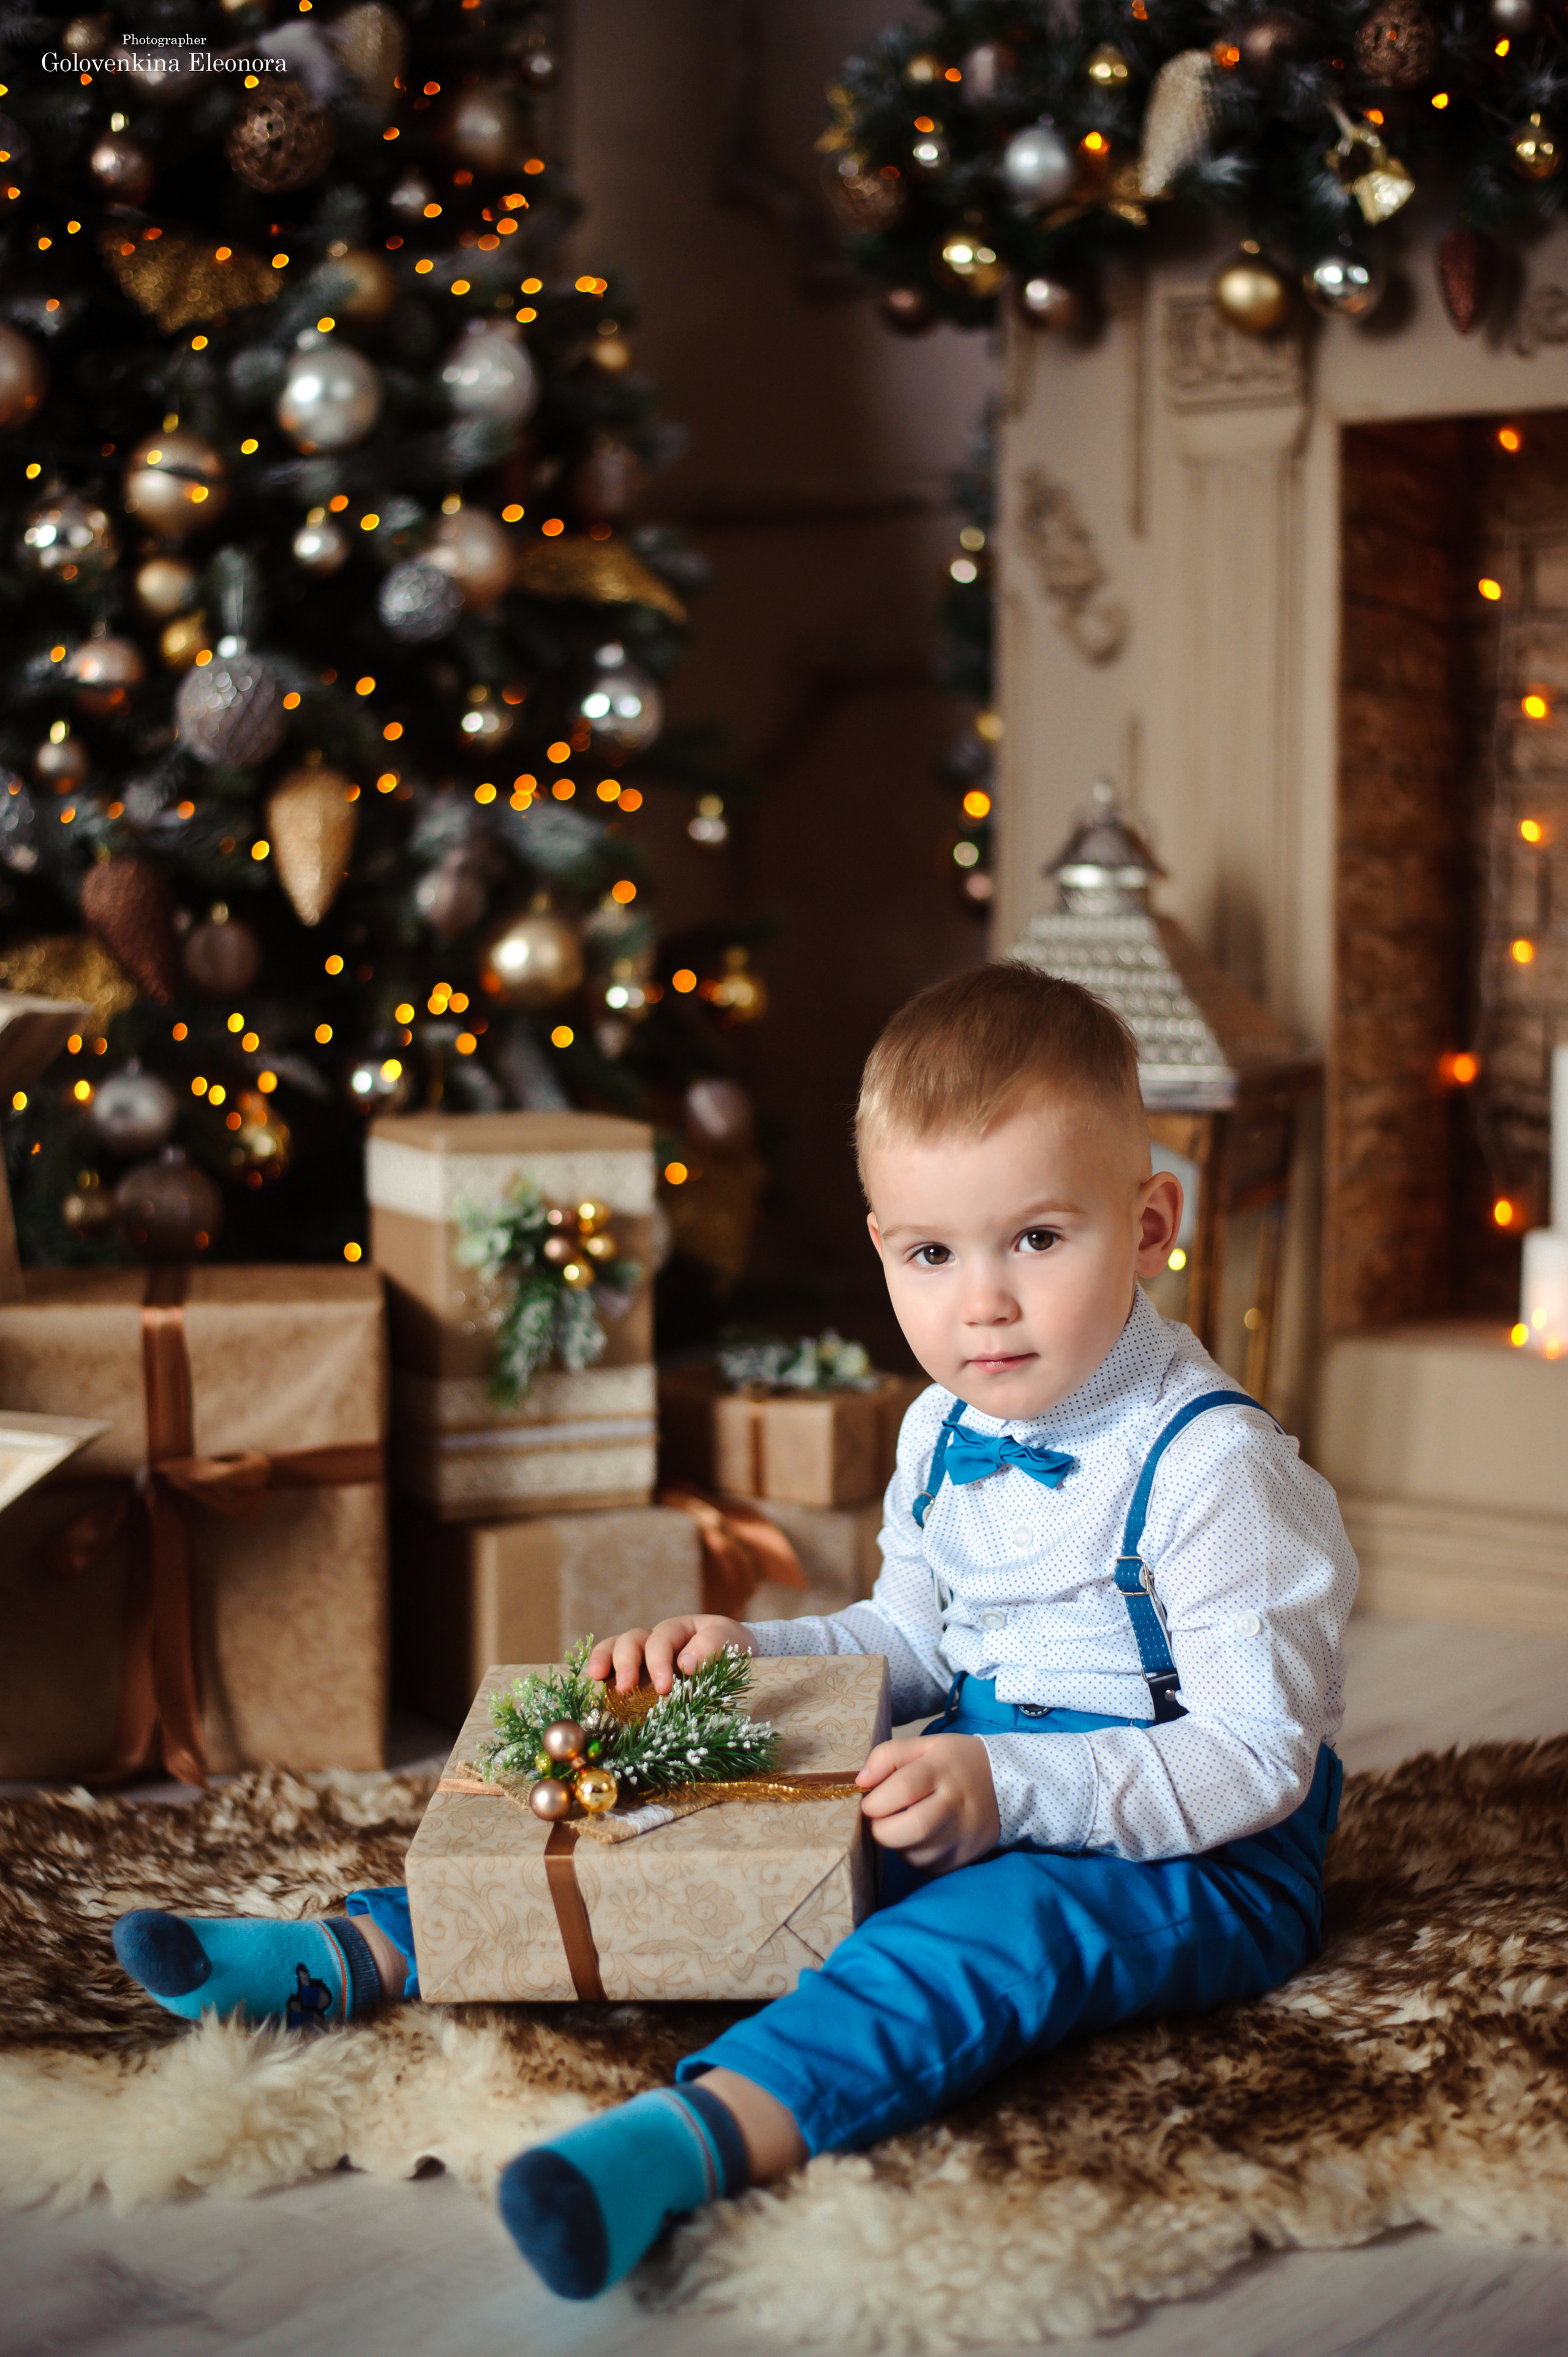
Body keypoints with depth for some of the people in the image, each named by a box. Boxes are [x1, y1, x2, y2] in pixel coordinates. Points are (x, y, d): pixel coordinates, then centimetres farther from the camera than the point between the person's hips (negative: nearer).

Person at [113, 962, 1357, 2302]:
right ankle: (361, 1955, -3)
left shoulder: (1210, 1463, -21)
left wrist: (1007, 1789, -34)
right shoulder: (943, 1435, 5)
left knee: (1004, 1914, -39)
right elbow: (911, 1639, 19)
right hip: (990, 1785, 8)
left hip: (1204, 1850, -8)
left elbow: (1256, 1758, -24)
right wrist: (749, 1654, 1)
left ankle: (704, 2136, -65)